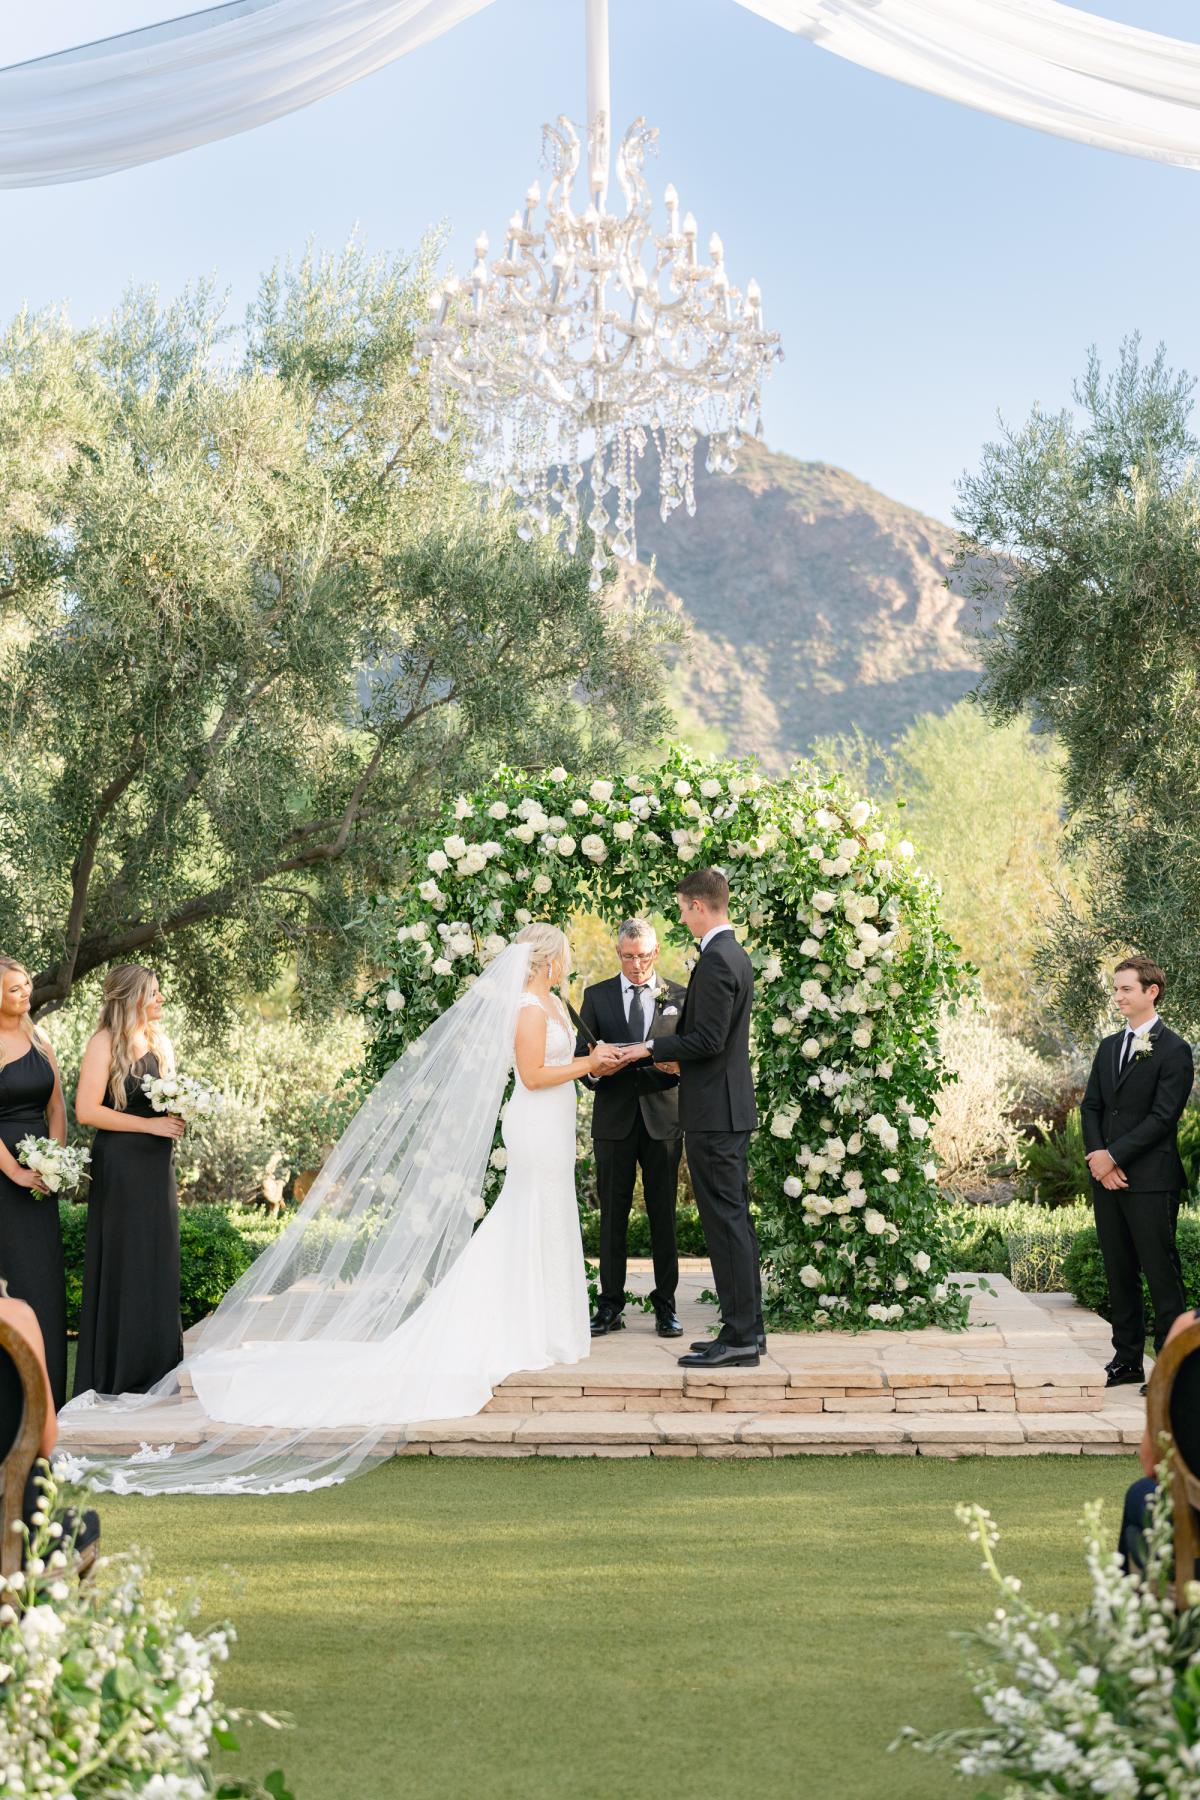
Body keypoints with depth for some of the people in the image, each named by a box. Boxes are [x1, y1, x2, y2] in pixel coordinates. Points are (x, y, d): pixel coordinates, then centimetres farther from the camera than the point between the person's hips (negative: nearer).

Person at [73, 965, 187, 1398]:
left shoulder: (160, 1043, 13)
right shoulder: (105, 1042, -9)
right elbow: (87, 1110, -15)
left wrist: (178, 1118, 2)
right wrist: (149, 1124, -17)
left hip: (158, 1165, 7)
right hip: (121, 1165, -7)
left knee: (159, 1264, 8)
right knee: (123, 1266, -3)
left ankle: (155, 1369, 15)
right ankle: (117, 1374, 5)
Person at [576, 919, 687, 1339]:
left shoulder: (678, 997, 7)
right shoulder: (597, 996, 8)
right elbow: (581, 1054, 4)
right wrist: (593, 1068, -19)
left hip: (663, 1118, 0)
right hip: (614, 1117, 1)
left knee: (664, 1214, 2)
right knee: (612, 1215, 4)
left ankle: (665, 1305, 8)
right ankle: (610, 1307, 9)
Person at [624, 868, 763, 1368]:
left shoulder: (715, 961, -17)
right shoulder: (736, 955, 15)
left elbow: (708, 1040, -21)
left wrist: (653, 1047, -10)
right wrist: (674, 1053, 20)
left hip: (713, 1112, -10)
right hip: (733, 1107, 10)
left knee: (725, 1222, -7)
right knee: (735, 1219, 13)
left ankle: (739, 1337, -5)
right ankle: (747, 1328, 19)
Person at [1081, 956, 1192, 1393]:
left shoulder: (1173, 1049, -6)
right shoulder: (1109, 1046, 16)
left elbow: (1163, 1116, -13)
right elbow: (1091, 1106, 13)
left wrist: (1114, 1155, -14)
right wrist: (1096, 1154, -4)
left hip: (1151, 1179, -7)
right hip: (1107, 1177, 7)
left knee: (1160, 1272, -5)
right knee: (1119, 1271, 10)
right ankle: (1127, 1358, 17)